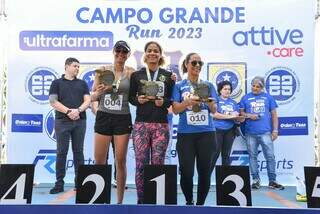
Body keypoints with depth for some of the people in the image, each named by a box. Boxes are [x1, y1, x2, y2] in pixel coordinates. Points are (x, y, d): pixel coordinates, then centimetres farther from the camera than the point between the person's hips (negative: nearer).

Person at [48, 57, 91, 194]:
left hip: (80, 121, 2)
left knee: (78, 151, 5)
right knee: (61, 152, -1)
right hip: (62, 121, -2)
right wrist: (68, 111, -13)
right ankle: (59, 183, 5)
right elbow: (53, 102, -2)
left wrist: (78, 110, -13)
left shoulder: (82, 83, 15)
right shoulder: (57, 83, 9)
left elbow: (87, 100, 5)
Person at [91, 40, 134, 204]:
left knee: (120, 161, 2)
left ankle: (120, 201, 14)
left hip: (123, 119, -1)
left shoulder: (131, 73, 2)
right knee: (99, 161, 4)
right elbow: (93, 97, 6)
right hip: (103, 117, 1)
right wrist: (100, 91, -14)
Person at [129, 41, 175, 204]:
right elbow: (130, 97, 11)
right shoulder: (136, 75, 8)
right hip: (141, 124, 0)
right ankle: (141, 200, 11)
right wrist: (138, 100, -10)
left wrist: (163, 102, -10)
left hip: (161, 125, 0)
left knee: (158, 164, 1)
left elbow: (173, 99, 10)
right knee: (141, 164, -1)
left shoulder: (168, 76, 8)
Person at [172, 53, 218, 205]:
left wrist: (209, 101, -16)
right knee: (186, 171, -2)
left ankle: (200, 203, 20)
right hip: (186, 134, -1)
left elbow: (214, 110, 5)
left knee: (205, 171, 2)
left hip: (207, 133, 2)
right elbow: (175, 110, 0)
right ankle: (189, 202, 21)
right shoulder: (179, 86, 7)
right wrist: (188, 101, -17)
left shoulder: (208, 85, 11)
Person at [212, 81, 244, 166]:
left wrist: (241, 118, -11)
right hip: (217, 130, -5)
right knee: (215, 154, -7)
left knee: (226, 154, 11)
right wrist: (229, 116, -15)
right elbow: (214, 114, -14)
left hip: (230, 130, 5)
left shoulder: (233, 102, 14)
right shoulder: (216, 100, -2)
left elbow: (237, 117, 13)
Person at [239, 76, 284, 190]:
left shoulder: (268, 97, 9)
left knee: (270, 156, -2)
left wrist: (275, 130, 1)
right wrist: (249, 115, -10)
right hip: (250, 133, 1)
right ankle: (255, 180, 15)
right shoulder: (245, 98, 10)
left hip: (265, 132, -1)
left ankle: (272, 181, 7)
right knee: (253, 156, 6)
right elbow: (241, 112, 10)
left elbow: (274, 114, 8)